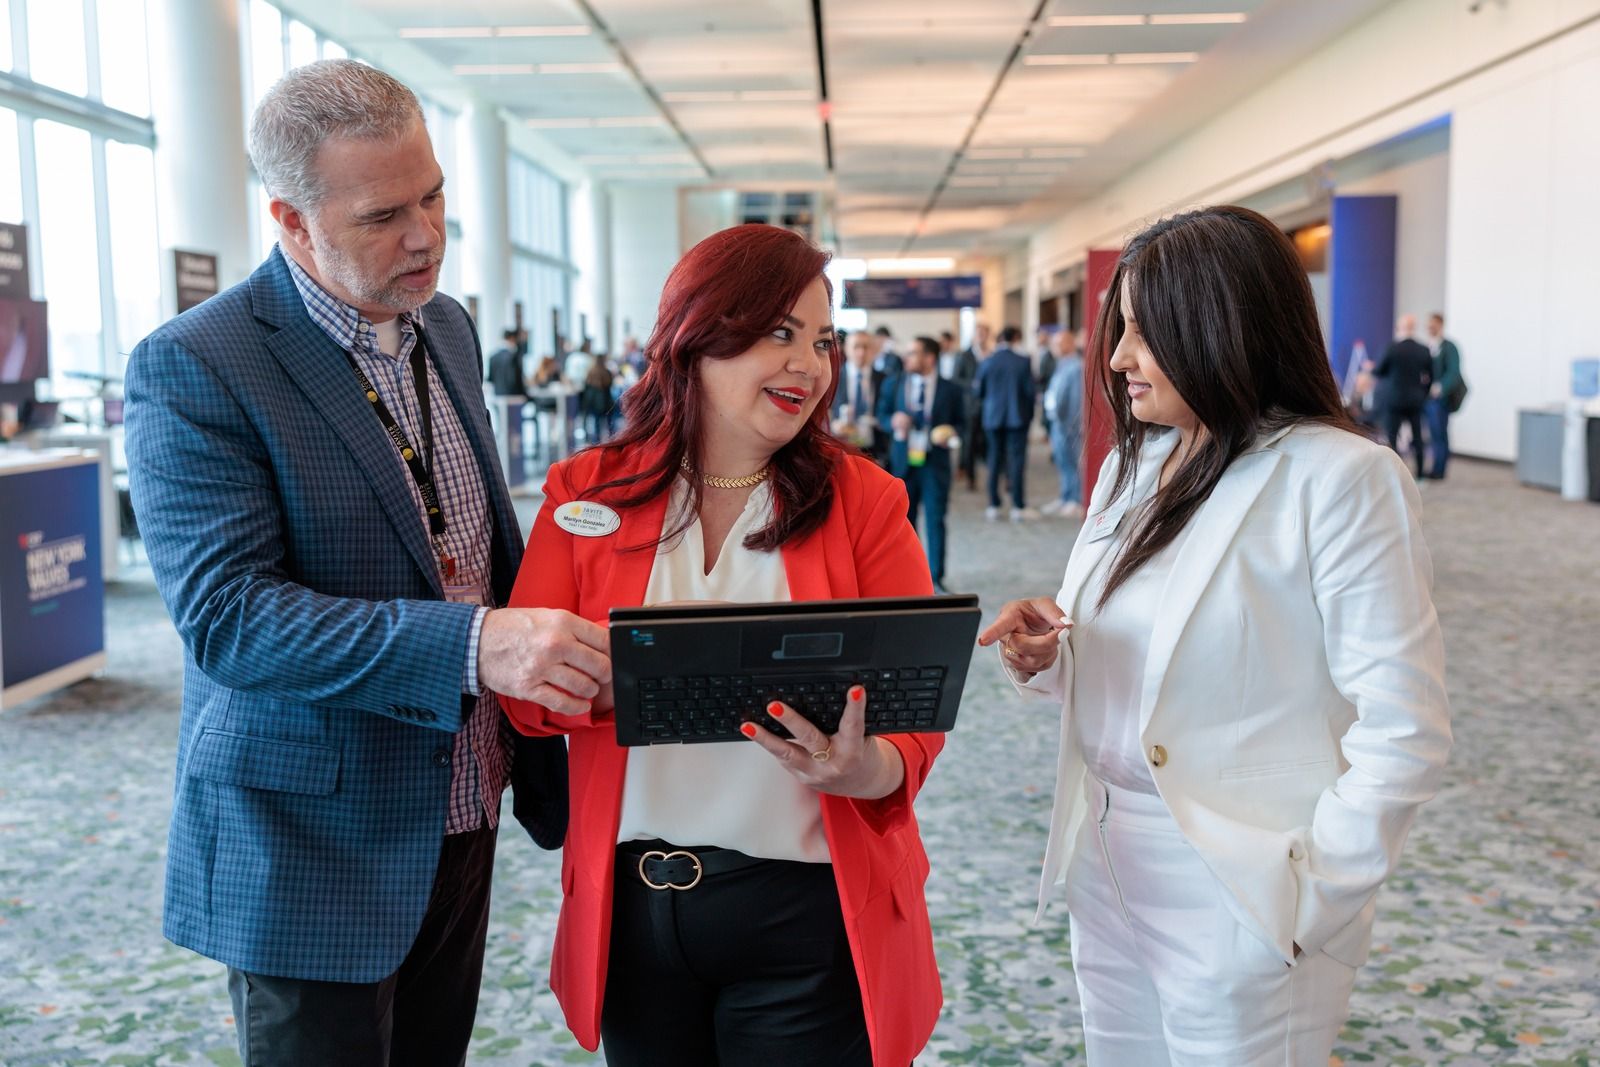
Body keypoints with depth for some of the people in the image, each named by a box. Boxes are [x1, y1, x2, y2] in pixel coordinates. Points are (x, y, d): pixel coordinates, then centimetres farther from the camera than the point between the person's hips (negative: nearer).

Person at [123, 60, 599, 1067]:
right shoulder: (194, 368, -17)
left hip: (463, 814, 7)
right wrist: (476, 643, -35)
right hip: (312, 845, -6)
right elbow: (225, 615, -26)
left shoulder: (448, 326, 6)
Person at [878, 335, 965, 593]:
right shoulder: (894, 384, 7)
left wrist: (950, 432, -15)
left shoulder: (950, 390, 1)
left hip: (935, 463, -2)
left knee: (935, 521, -2)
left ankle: (935, 580, 6)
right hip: (902, 461, 2)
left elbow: (959, 422, 6)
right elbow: (882, 413, 10)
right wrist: (893, 421, -12)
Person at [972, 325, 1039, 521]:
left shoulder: (987, 362, -3)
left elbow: (977, 392, 1)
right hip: (1018, 417, -2)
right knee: (1017, 459, 2)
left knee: (995, 459, 10)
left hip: (993, 417, 2)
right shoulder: (1023, 362, -9)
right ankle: (1018, 507, 1)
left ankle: (993, 506, 10)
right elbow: (1031, 391, -8)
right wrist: (1029, 412, 9)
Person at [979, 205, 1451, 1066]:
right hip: (1107, 870, 7)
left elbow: (1402, 731, -17)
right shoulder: (1131, 467, 9)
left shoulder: (1342, 479, -14)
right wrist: (1045, 655, -5)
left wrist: (1314, 901, -16)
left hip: (1241, 897, -7)